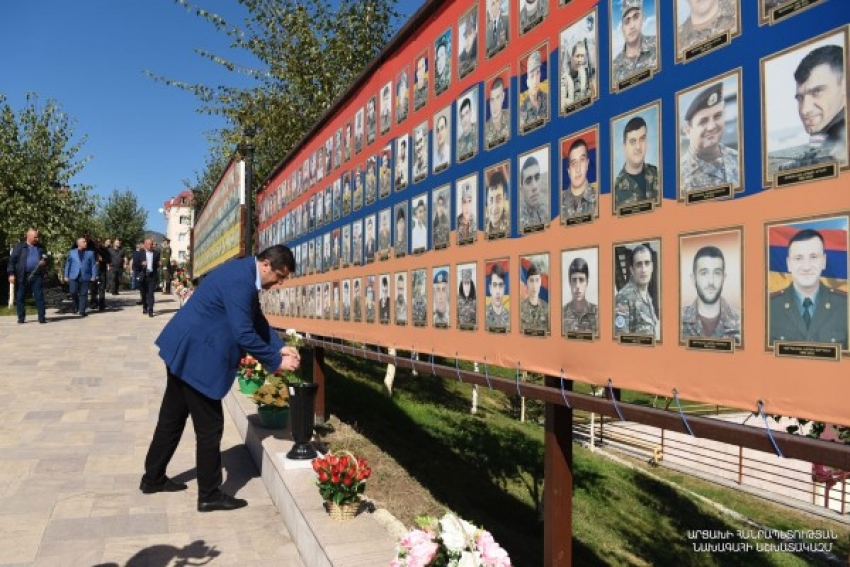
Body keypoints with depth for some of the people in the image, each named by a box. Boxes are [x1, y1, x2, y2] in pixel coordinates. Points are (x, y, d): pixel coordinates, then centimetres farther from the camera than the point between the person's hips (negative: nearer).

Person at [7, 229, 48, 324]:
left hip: (37, 276, 1)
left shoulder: (41, 248, 14)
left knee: (39, 296, -4)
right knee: (20, 298, 4)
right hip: (22, 277, -1)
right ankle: (21, 318, 13)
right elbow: (12, 260, 1)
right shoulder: (19, 246, 4)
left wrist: (44, 263, -1)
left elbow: (46, 259, 23)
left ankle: (42, 317, -2)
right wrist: (11, 274, -7)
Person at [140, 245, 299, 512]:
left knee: (172, 418, 21)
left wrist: (279, 347, 4)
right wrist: (276, 363, -17)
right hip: (196, 355, -10)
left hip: (186, 350, 10)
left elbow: (257, 320, 14)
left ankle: (153, 478, 36)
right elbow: (244, 334, -27)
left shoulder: (244, 273, 7)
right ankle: (210, 495, 13)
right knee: (210, 427, 1)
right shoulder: (240, 281, -25)